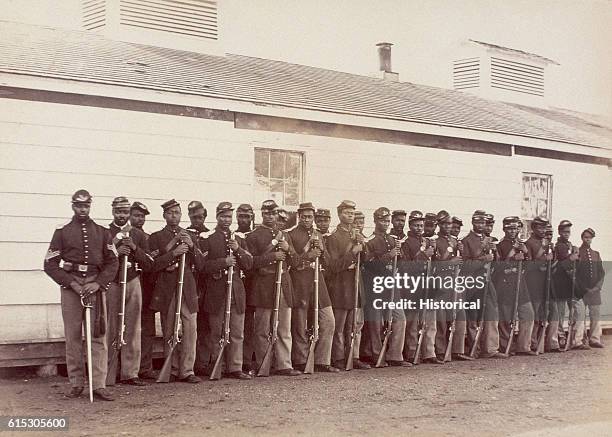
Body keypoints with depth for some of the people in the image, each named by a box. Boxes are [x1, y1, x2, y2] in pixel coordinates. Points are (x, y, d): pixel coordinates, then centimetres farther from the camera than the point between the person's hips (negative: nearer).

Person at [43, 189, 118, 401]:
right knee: (72, 336, 1)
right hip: (70, 286, -1)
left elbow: (112, 262, 7)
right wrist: (71, 283, -10)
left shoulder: (102, 232, 10)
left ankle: (99, 385, -4)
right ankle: (76, 383, 10)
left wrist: (98, 283, -9)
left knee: (98, 336, -4)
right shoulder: (62, 231, 6)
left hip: (96, 286, 1)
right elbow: (50, 264, 2)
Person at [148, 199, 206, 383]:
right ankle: (173, 370, 11)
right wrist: (173, 253, -17)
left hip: (188, 288, 2)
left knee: (190, 329, -6)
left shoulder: (190, 236, 16)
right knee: (169, 332, 2)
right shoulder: (156, 237, 6)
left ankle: (187, 371, -2)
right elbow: (154, 265, -5)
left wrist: (192, 247, -4)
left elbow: (200, 265, 12)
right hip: (167, 290, -2)